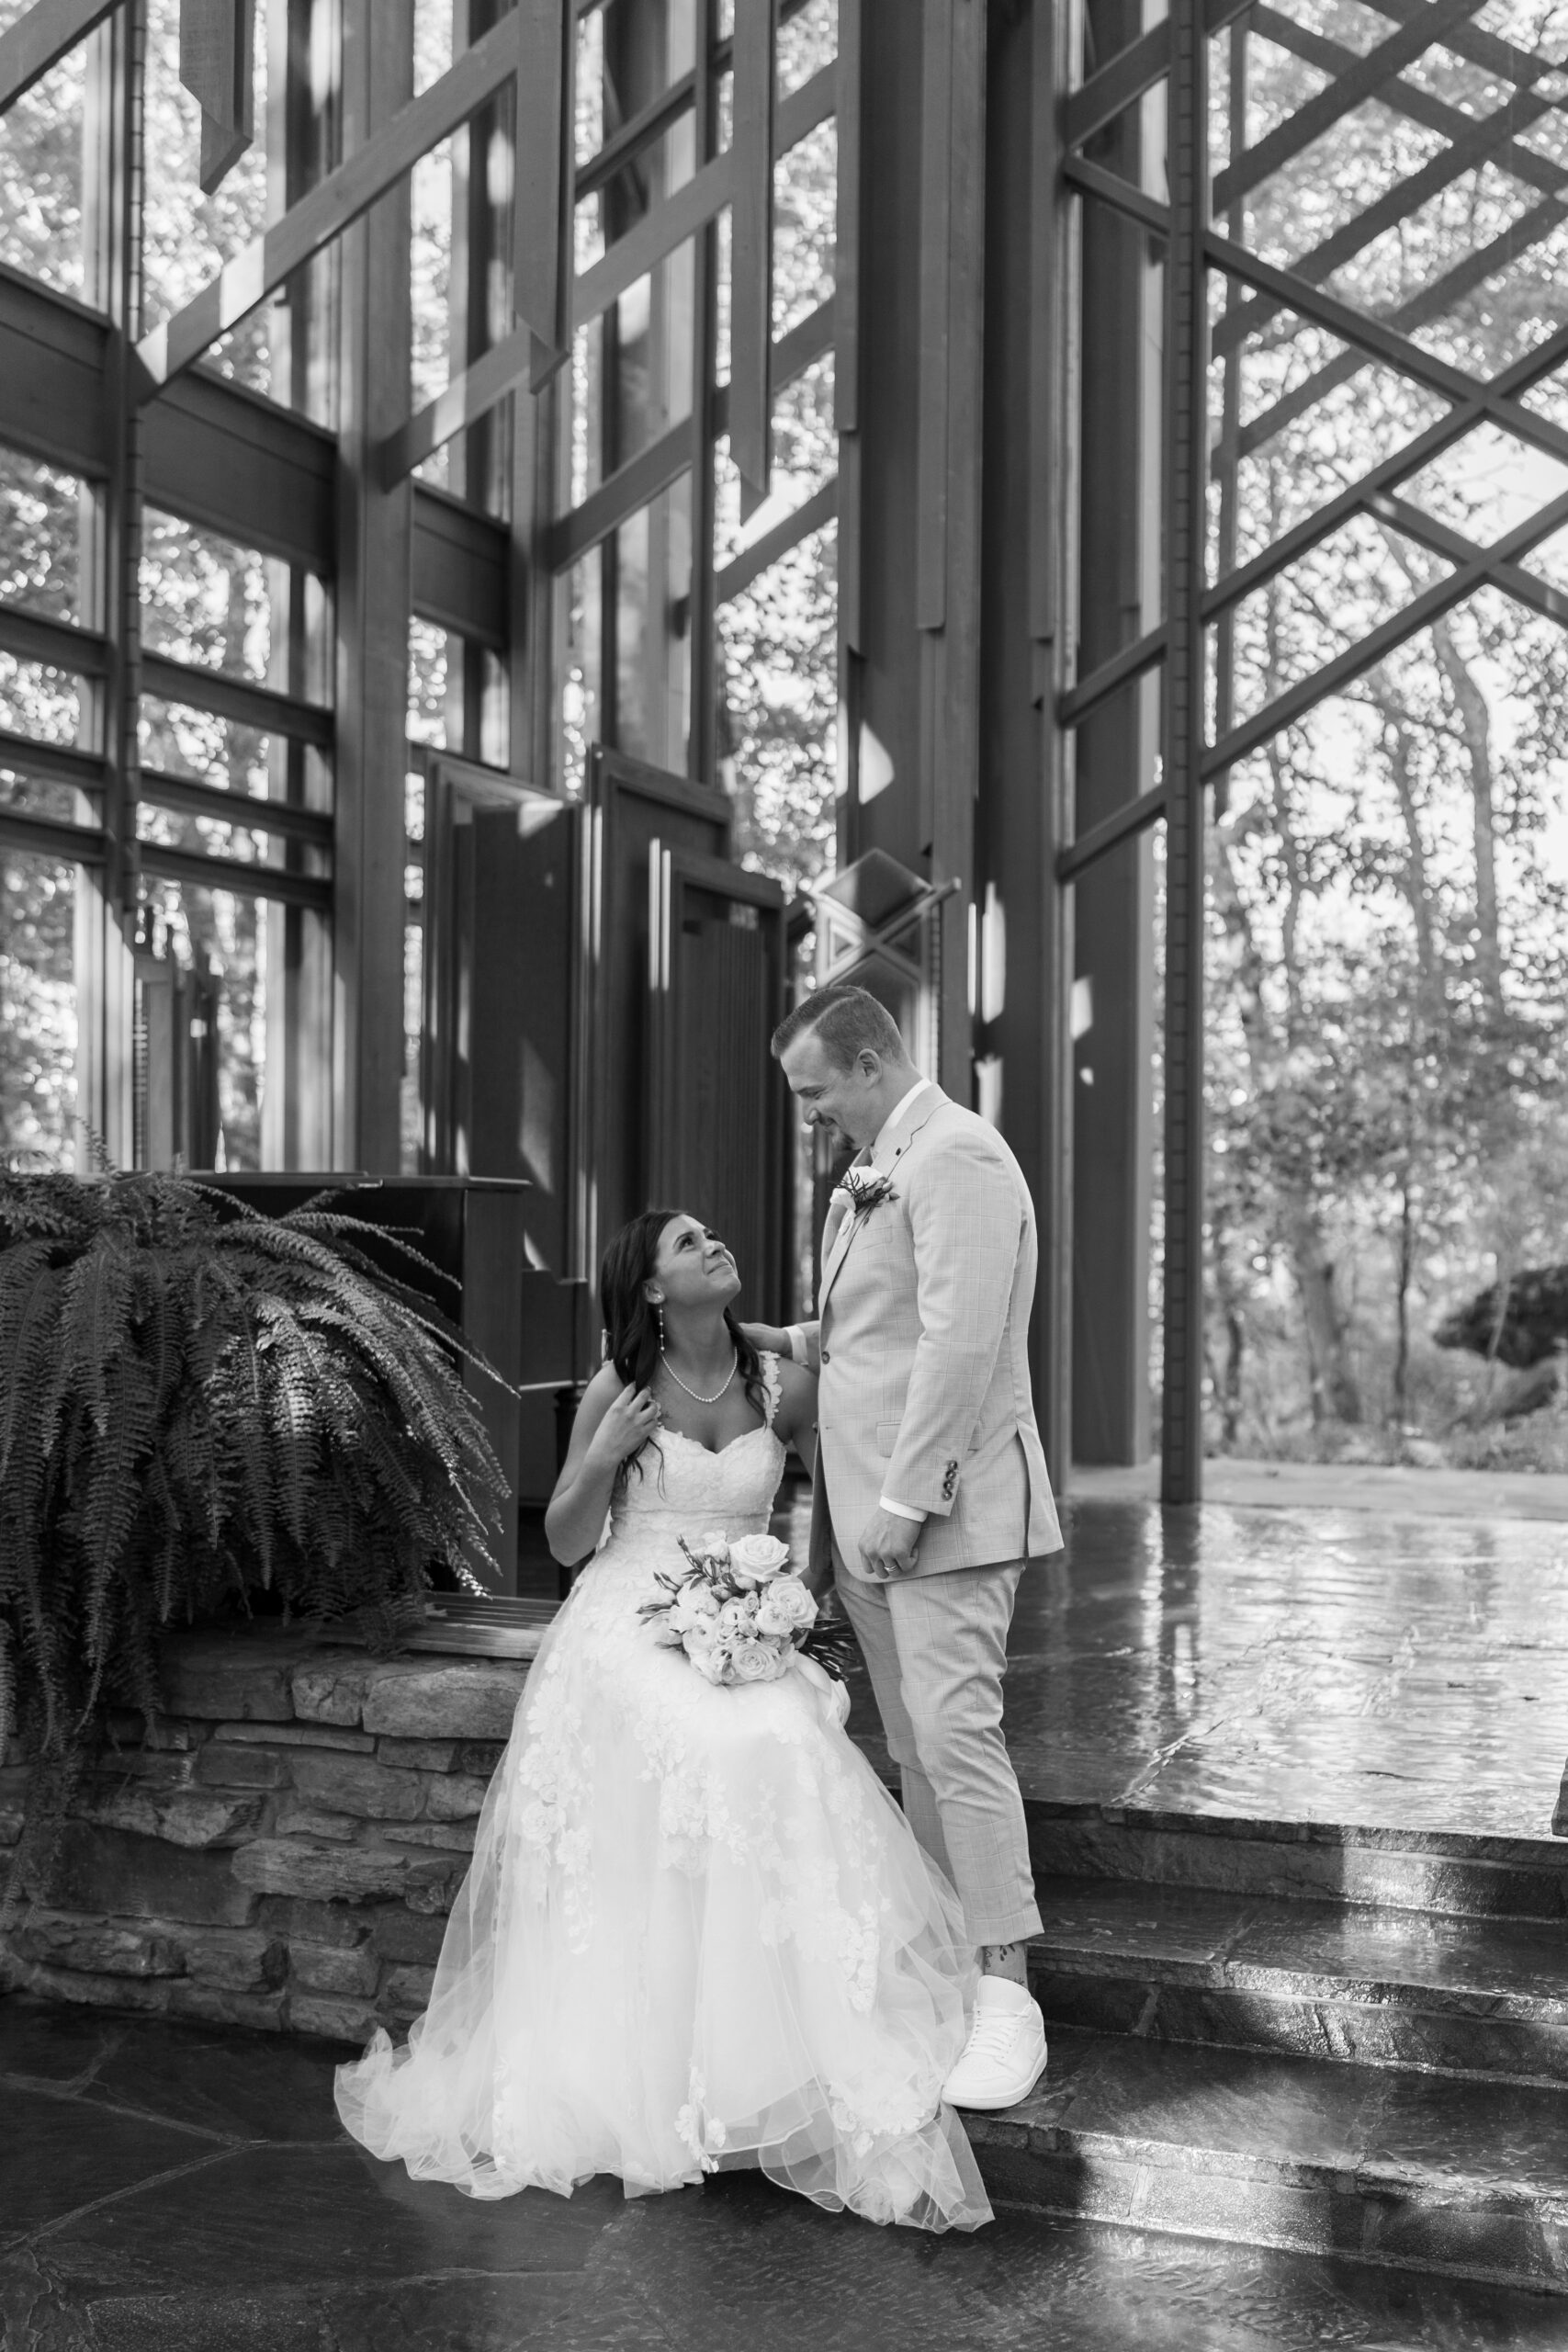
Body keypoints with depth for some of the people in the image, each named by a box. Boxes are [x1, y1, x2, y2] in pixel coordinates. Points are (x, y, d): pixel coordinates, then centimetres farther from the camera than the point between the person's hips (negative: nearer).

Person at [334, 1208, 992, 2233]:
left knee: (783, 1763, -27)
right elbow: (566, 1542, 8)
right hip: (628, 1637, -2)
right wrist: (604, 1457, -10)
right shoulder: (619, 1390, 0)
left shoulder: (783, 1387, 3)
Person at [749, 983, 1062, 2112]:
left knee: (956, 1735, -12)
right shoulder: (881, 1167, 19)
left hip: (942, 1508, -10)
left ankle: (1007, 1995, -6)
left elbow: (960, 1343, -21)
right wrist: (785, 1341, 14)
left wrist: (906, 1500, -21)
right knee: (916, 1749, 11)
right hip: (872, 1510, 10)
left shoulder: (957, 1156, -13)